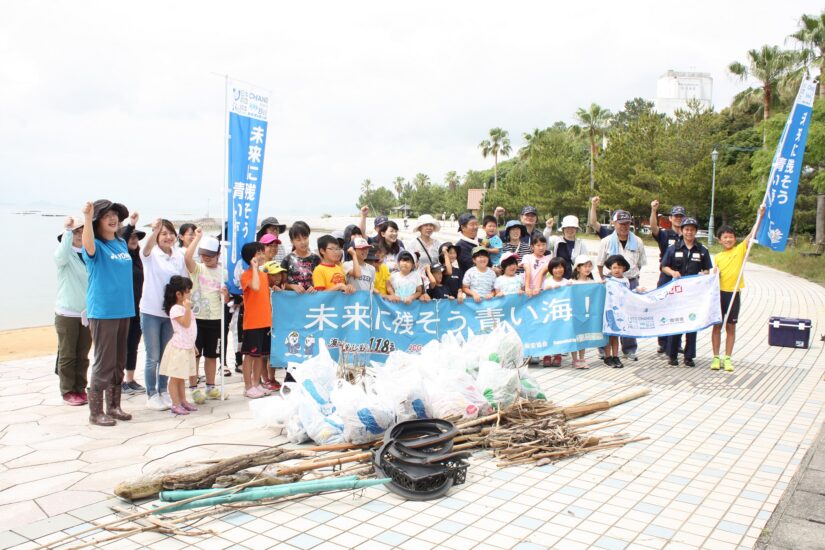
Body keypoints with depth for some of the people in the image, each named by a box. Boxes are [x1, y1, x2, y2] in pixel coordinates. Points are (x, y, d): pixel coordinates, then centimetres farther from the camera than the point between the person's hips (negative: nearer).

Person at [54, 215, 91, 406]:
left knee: (82, 355, 10)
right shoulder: (65, 253, -4)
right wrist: (67, 230, -33)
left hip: (88, 312, 3)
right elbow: (61, 256, -29)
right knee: (67, 355, 3)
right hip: (67, 313, -3)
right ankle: (68, 391, 13)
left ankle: (80, 389, 21)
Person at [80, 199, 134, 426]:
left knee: (119, 362, 13)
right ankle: (95, 412, 7)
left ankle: (114, 406, 25)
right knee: (104, 363, -4)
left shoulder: (122, 244, 12)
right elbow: (88, 246, -34)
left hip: (123, 310, 7)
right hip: (102, 312, -7)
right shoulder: (96, 246, -8)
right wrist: (87, 218, -46)